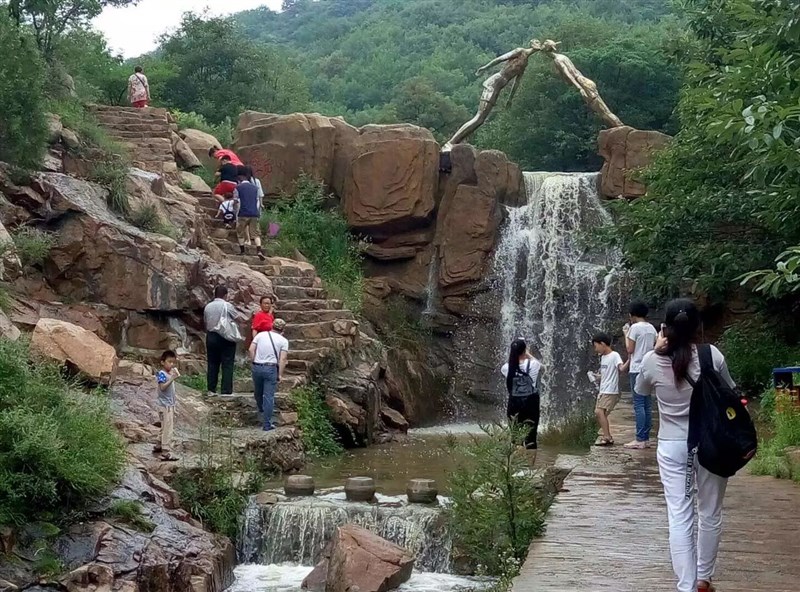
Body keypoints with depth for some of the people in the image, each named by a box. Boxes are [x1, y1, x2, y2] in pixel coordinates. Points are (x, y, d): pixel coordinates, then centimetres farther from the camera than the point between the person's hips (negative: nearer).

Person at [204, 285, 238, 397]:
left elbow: (205, 322, 9)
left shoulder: (207, 307, 5)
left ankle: (211, 389, 15)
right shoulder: (228, 306, -9)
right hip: (226, 337, -5)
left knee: (212, 363, 12)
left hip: (211, 336, 5)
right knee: (227, 365, -1)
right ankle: (226, 391, -5)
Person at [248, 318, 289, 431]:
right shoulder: (283, 341, 2)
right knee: (269, 396, 0)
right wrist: (280, 374, -2)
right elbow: (283, 359, -6)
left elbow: (251, 349, 0)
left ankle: (261, 409, 51)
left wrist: (254, 362, 9)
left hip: (257, 367, 3)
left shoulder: (261, 334, 8)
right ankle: (267, 425, 1)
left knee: (258, 392, 25)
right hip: (271, 368, -3)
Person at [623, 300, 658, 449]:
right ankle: (646, 438, 10)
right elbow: (655, 347, 14)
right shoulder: (652, 328, 12)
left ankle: (640, 439, -9)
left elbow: (630, 349, -9)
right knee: (647, 405, 8)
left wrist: (626, 335, 2)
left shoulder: (635, 327, -10)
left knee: (639, 404, -7)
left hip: (637, 370, -7)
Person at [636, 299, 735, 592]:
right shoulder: (712, 355, -11)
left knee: (679, 517, 1)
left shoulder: (652, 361, -8)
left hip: (672, 446, 0)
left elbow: (641, 390, 14)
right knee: (710, 514, 17)